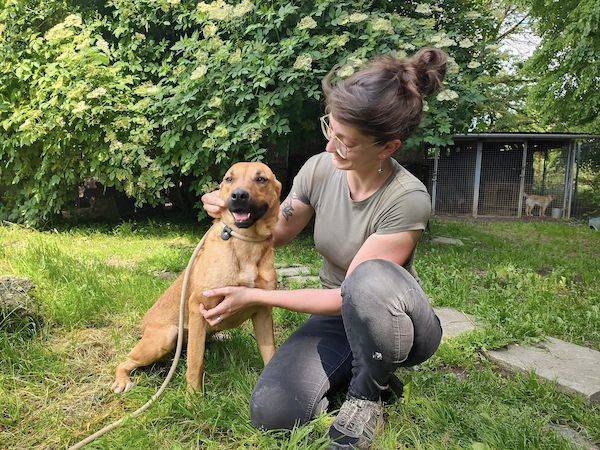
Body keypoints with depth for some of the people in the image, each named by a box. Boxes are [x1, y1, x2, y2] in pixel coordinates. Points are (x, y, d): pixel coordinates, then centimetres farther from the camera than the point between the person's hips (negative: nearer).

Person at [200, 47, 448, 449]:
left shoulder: (408, 200, -28)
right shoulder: (319, 168, -12)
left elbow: (349, 294, -25)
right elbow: (278, 232, 6)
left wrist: (253, 296, -24)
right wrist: (234, 213, -14)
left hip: (401, 321, -3)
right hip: (337, 316, 4)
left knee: (370, 280, -40)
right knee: (270, 412, -20)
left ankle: (367, 392, -9)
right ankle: (358, 367, 9)